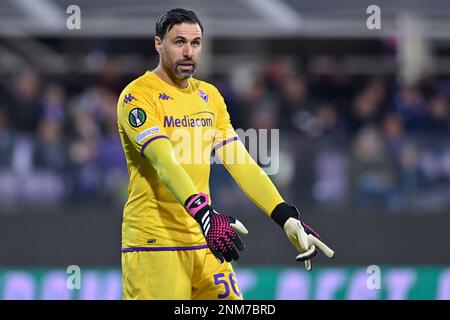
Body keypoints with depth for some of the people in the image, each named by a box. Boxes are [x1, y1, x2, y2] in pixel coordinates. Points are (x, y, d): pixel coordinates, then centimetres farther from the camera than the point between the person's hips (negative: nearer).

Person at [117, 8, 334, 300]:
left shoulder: (210, 96, 14)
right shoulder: (138, 96, -8)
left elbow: (240, 163, 7)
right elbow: (164, 162, -23)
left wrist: (286, 218, -6)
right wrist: (204, 215, -37)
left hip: (204, 242, 6)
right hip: (155, 243, -6)